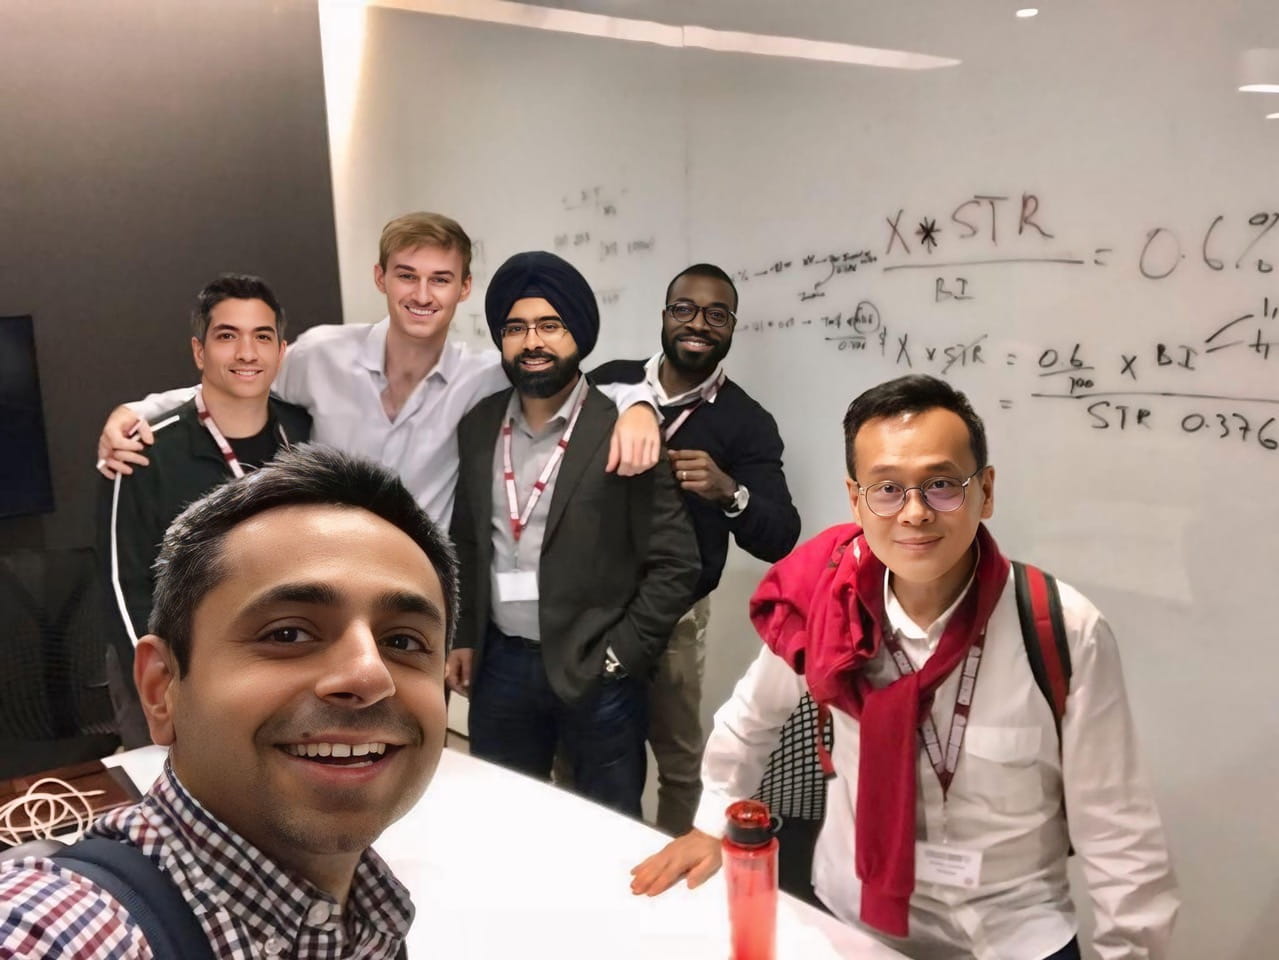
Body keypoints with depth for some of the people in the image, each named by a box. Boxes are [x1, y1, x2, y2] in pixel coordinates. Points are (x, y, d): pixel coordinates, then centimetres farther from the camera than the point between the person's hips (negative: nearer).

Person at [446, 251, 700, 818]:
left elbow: (675, 565, -12)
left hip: (594, 672, -4)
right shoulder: (478, 427, 4)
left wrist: (618, 658, -12)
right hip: (499, 664, 4)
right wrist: (463, 638, 10)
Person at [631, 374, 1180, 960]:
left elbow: (1117, 837, -13)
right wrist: (714, 824, 12)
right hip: (846, 911, 2)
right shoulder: (820, 601, -15)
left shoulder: (1066, 636, -23)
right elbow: (752, 715, 5)